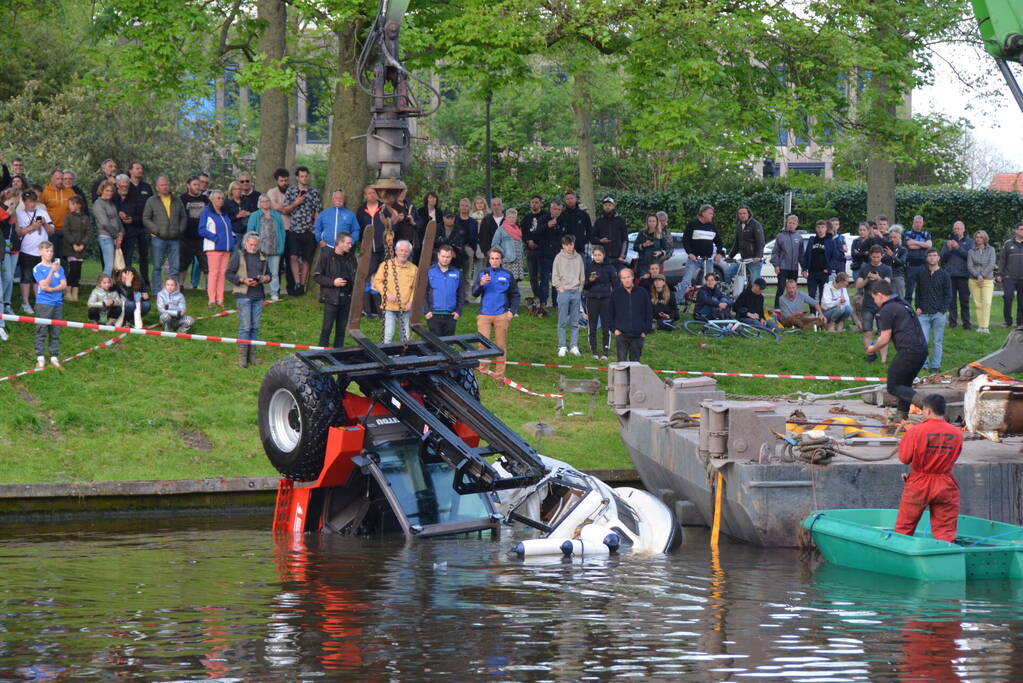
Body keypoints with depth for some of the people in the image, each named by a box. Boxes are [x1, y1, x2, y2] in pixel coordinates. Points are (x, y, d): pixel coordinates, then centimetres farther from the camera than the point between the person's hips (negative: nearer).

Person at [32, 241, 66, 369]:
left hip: (58, 303, 4)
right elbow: (44, 285, -13)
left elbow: (64, 285, 2)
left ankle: (54, 358, 12)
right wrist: (52, 271, -20)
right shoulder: (37, 268, -3)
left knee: (56, 332, 7)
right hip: (43, 303, -4)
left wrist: (52, 289, -12)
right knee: (41, 331, -3)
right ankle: (40, 359, 0)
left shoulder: (58, 267, 8)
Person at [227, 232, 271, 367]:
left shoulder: (261, 257, 16)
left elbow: (268, 274, 24)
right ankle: (242, 357, -3)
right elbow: (229, 274, -2)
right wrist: (243, 280, -15)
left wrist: (265, 278, 0)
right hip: (243, 295, -5)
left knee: (255, 327, 6)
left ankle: (252, 355, 13)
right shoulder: (238, 255, 1)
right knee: (245, 327, -8)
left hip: (258, 295, 5)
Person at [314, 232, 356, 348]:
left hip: (346, 298, 5)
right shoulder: (326, 256, -5)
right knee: (327, 328, -4)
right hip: (331, 298, -5)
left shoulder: (350, 257, 10)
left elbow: (355, 276, 22)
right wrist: (332, 282, -15)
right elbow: (316, 276, -4)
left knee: (341, 328, 8)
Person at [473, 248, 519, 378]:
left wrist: (512, 311, 2)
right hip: (484, 315, 0)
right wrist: (481, 284, -18)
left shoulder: (507, 275, 7)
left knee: (501, 345, 2)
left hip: (501, 315, 0)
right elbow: (474, 293, 1)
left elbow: (515, 295, 14)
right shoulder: (482, 273, 8)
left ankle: (499, 375, 7)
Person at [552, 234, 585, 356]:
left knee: (575, 322, 4)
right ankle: (562, 347, 1)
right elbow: (555, 276, 2)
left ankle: (574, 346, 8)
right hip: (563, 291, -2)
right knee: (562, 322, -2)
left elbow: (582, 275, 12)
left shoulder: (578, 258, 7)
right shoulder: (559, 258, 1)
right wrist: (560, 288, -6)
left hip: (576, 292, 2)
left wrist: (579, 289, 4)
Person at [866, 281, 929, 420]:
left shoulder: (886, 310, -5)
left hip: (908, 351, -9)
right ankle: (903, 416, 19)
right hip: (922, 350, 9)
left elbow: (885, 339, -7)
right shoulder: (903, 305, 22)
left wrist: (873, 349, 11)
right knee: (905, 384, 20)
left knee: (893, 387, -2)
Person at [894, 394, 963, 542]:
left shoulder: (916, 431, -14)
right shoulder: (957, 433, -5)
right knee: (946, 533, 4)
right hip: (945, 486, 2)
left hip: (918, 485, -2)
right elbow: (954, 457, 8)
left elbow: (904, 458, -7)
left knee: (903, 529, 12)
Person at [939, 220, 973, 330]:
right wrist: (949, 249, -8)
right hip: (950, 274, 2)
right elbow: (942, 257, 8)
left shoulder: (969, 242, 8)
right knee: (952, 300, 1)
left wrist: (958, 248, -14)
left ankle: (966, 322, 2)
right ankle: (953, 321, 4)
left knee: (964, 300, -2)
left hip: (964, 274, -2)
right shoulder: (948, 242, 15)